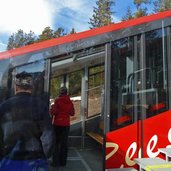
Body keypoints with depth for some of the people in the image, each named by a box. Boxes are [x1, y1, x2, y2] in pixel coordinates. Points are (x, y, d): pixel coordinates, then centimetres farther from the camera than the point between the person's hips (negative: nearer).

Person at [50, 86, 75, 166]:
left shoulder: (57, 100, -10)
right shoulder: (70, 101, 3)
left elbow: (54, 112, -15)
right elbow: (72, 113, 6)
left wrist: (51, 108, 5)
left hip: (57, 123, -3)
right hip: (66, 124, 4)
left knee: (56, 142, 6)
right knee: (64, 143, 11)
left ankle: (55, 161, 6)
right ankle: (63, 161, 16)